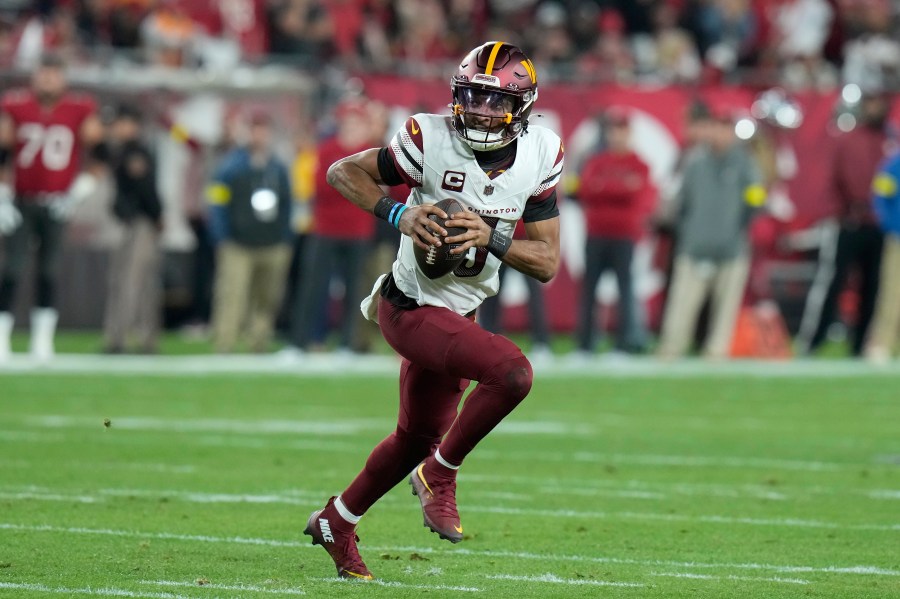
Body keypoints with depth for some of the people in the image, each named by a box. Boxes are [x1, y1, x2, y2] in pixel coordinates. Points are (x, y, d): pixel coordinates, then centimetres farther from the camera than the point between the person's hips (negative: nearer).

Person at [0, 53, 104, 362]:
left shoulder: (80, 111, -2)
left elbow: (97, 154, 3)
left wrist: (79, 191, -6)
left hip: (55, 204, 1)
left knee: (48, 272, 2)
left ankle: (43, 339, 9)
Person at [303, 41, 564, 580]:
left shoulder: (539, 156, -6)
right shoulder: (432, 140, -19)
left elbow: (547, 263, -4)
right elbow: (343, 171, -7)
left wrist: (491, 238, -22)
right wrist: (399, 215, -22)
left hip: (460, 313, 7)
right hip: (411, 308, -7)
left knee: (417, 437, 21)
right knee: (513, 373, -27)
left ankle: (336, 523, 42)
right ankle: (440, 474, -5)